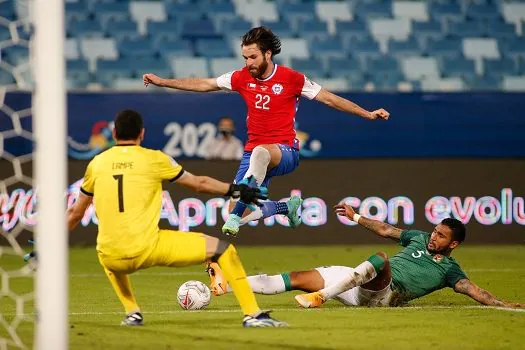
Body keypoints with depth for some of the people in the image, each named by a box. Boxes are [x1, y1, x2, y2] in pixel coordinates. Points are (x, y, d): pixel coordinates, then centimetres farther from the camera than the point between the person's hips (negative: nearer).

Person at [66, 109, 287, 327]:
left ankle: (132, 313, 26)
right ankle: (252, 315, 3)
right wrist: (234, 190, 31)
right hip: (149, 249, -3)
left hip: (111, 258, 3)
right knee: (223, 249, 9)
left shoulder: (97, 163, 11)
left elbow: (75, 213, 21)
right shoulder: (153, 159, 4)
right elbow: (199, 183, 15)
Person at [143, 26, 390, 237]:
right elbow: (204, 85, 14)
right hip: (253, 153, 5)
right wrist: (162, 82, 14)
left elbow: (329, 99, 0)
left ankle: (236, 216, -48)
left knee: (260, 152, -41)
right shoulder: (242, 78, 4)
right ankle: (288, 207, 22)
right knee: (235, 213, -6)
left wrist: (368, 114, -5)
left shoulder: (292, 79, -6)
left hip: (285, 152, -5)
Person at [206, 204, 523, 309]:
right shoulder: (420, 239, 20)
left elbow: (473, 290, -9)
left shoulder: (448, 269, 2)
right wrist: (356, 217, 30)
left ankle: (321, 296, -45)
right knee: (298, 279, -3)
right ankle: (228, 284, -7)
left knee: (382, 259, -39)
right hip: (359, 284, 7)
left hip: (383, 294, -7)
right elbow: (386, 231, 29)